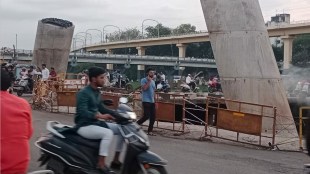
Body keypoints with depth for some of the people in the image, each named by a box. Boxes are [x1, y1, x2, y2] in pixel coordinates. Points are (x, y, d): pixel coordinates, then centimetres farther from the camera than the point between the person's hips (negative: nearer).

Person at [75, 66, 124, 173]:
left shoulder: (97, 92, 11)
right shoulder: (83, 93, -17)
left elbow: (100, 108, 20)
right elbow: (83, 112, -28)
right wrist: (100, 116, -40)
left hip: (96, 123, 9)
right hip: (84, 126, -9)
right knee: (108, 133, -32)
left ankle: (115, 161, 7)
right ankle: (101, 164, -26)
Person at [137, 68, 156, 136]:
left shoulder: (153, 81, 18)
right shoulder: (144, 80, -5)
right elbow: (144, 88, -22)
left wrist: (155, 100, 17)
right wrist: (149, 81, -16)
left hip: (152, 101, 7)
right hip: (146, 101, -7)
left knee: (153, 117, 2)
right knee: (146, 116, -13)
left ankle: (150, 131, 9)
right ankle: (137, 124, 8)